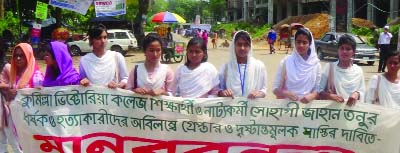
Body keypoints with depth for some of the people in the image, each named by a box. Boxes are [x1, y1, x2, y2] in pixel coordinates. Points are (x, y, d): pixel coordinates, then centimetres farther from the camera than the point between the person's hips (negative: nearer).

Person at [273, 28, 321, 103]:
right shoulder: (286, 62, 0)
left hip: (307, 104, 1)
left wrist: (311, 96, -12)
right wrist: (286, 93, -16)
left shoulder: (315, 64, 4)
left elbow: (318, 89, 8)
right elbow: (275, 88, 2)